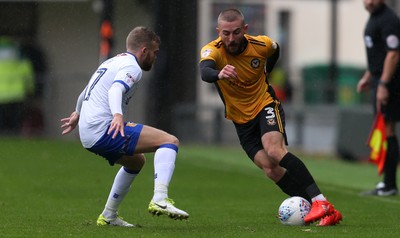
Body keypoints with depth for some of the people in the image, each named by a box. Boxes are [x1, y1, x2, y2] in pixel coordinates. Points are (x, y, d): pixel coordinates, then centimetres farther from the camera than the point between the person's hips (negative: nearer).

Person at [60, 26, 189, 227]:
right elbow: (116, 89, -26)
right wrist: (117, 115, -44)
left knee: (136, 161, 32)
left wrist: (77, 114, 55)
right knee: (170, 141, -15)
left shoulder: (113, 62, 25)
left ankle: (108, 216, 32)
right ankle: (160, 199, -34)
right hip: (104, 128, -10)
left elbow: (86, 92, 39)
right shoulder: (131, 66, -5)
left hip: (88, 135, 10)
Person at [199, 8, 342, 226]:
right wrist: (219, 74, -64)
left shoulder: (261, 45, -13)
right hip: (241, 120, 2)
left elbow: (275, 49, 15)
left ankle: (321, 203, -32)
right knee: (270, 169, -12)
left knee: (274, 151, -29)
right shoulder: (213, 50, -18)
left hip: (266, 106, -2)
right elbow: (205, 72, -43)